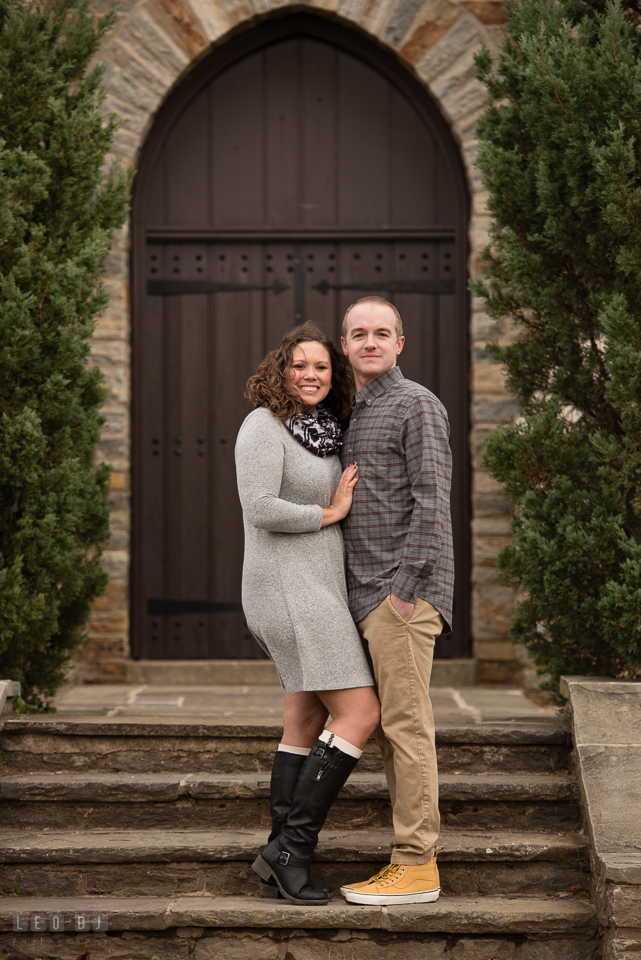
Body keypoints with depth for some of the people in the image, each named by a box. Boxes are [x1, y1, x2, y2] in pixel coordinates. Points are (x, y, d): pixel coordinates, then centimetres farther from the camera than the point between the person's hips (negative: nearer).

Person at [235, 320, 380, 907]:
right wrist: (329, 513, -11)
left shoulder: (321, 432, 16)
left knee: (306, 726, 9)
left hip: (319, 588, 10)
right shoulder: (264, 425, -11)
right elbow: (259, 509, -21)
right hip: (288, 587, -10)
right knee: (360, 715, -13)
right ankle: (291, 851, -9)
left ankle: (282, 861, 13)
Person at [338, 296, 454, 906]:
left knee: (405, 725, -8)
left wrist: (404, 588, -19)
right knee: (389, 729, 9)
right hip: (369, 597, 9)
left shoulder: (416, 405, -7)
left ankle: (415, 867, -4)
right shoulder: (355, 414, 21)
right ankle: (414, 857, 13)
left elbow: (431, 504, -15)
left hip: (403, 591, -9)